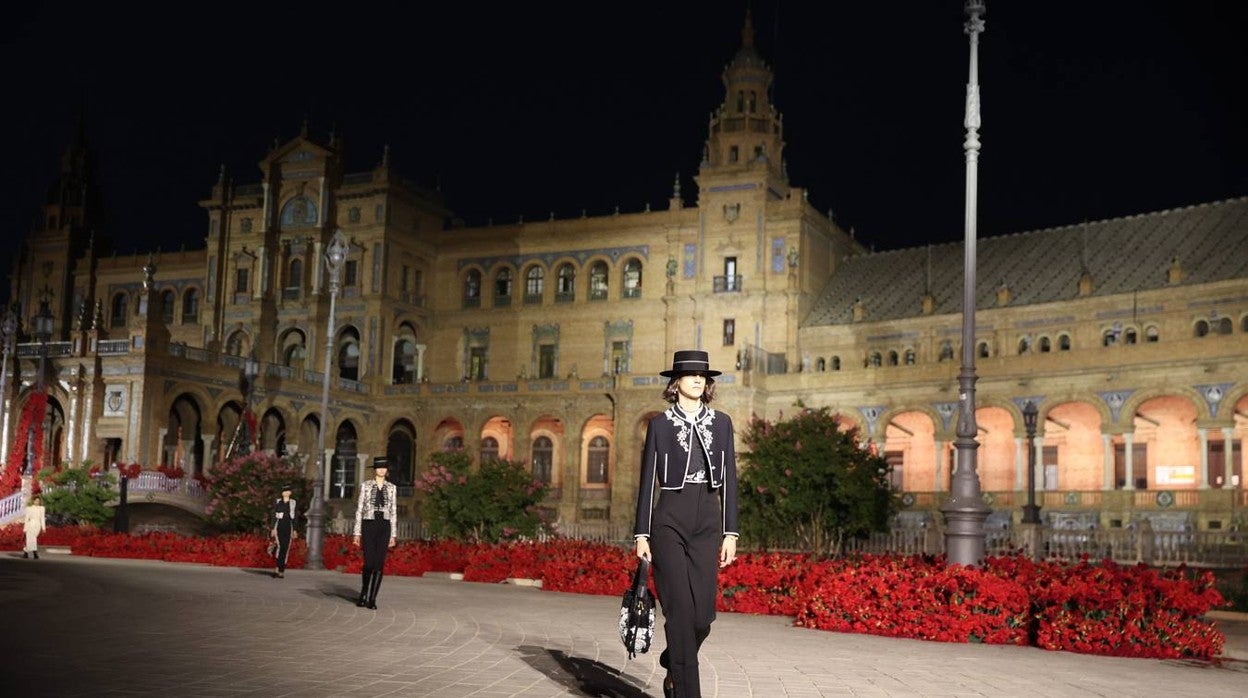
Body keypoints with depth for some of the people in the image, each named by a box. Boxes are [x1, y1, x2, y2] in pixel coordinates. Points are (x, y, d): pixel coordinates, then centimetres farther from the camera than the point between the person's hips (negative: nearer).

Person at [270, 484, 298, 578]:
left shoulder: (293, 503, 8)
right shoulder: (277, 502, 4)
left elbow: (295, 517, 9)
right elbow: (274, 516, 3)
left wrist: (294, 530, 5)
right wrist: (273, 529, -3)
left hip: (288, 527, 2)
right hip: (279, 527, -2)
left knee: (286, 549, 0)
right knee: (280, 546, -17)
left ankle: (282, 570, 6)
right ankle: (277, 568, -9)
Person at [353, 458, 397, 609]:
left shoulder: (391, 488, 9)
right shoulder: (366, 486, 2)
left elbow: (393, 512, 10)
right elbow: (359, 509, 2)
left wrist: (393, 535, 6)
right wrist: (357, 533, -3)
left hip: (384, 527, 2)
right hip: (369, 525, -2)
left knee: (379, 564, -3)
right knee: (369, 563, -7)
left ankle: (372, 599, 5)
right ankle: (363, 594, 19)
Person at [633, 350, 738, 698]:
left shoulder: (721, 423, 10)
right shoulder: (659, 424, 4)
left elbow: (729, 479, 8)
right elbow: (648, 480, 3)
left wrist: (730, 532, 3)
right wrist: (641, 534, -1)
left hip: (707, 524, 2)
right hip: (669, 521, -2)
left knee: (703, 614, -1)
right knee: (680, 610, -9)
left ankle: (674, 667, 29)